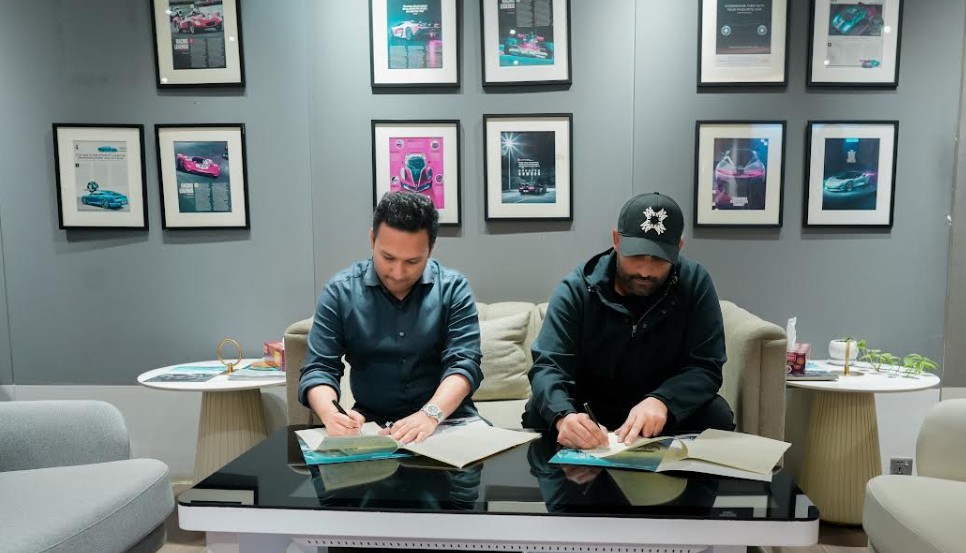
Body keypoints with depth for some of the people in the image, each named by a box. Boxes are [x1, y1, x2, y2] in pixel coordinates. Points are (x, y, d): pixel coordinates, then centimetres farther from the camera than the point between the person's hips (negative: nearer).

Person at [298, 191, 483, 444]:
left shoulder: (453, 288, -3)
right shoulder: (340, 292, -2)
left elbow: (463, 363, -11)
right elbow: (318, 369, -3)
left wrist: (431, 414, -30)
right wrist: (330, 414, -25)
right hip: (371, 423, 1)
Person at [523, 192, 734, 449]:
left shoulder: (694, 282, -14)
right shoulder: (576, 289, -17)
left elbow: (705, 366, -17)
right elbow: (547, 366, -24)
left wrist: (661, 401, -39)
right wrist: (564, 416, -47)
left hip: (670, 412, 1)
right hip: (590, 411, -1)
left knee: (716, 415, -26)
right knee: (538, 414, -27)